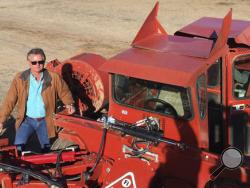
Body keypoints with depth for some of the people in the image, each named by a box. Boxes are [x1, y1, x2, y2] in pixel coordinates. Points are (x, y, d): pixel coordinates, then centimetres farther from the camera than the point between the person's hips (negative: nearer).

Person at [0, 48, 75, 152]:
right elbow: (10, 100, -4)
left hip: (45, 121, 1)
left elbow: (64, 92, 10)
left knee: (46, 150, 10)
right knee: (19, 146, -17)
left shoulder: (53, 78, -6)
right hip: (27, 120, -1)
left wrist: (69, 104, -8)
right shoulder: (20, 79, -7)